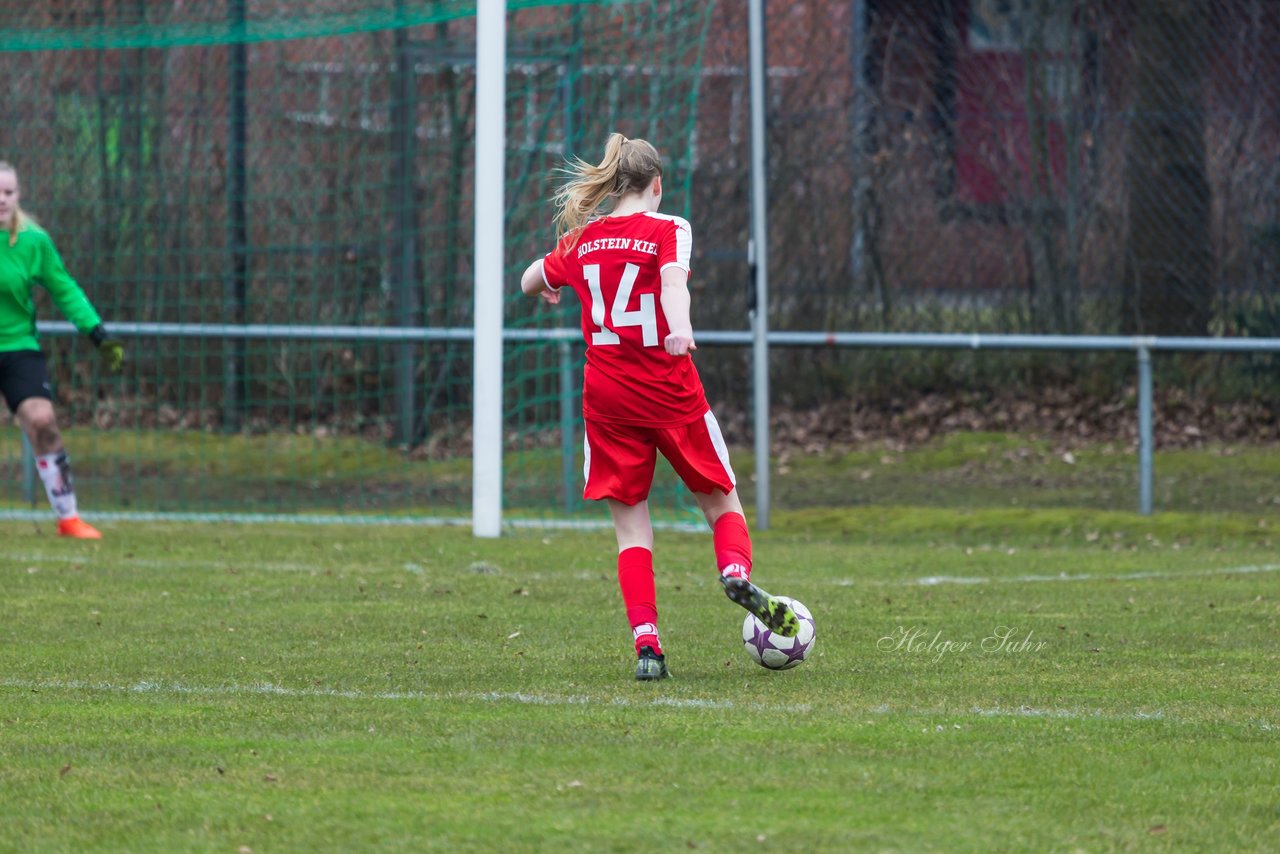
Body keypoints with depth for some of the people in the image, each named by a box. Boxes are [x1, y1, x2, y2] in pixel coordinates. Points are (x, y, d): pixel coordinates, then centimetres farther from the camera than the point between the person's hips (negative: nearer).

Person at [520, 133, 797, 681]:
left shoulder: (581, 239, 9)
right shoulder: (667, 230, -3)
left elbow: (529, 282, 24)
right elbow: (673, 280, -23)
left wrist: (545, 289, 48)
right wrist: (680, 329, -41)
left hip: (606, 394, 3)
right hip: (668, 391, -3)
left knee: (630, 525, 5)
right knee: (721, 500, 11)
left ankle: (646, 642, -8)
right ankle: (736, 570, -19)